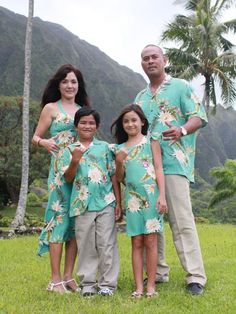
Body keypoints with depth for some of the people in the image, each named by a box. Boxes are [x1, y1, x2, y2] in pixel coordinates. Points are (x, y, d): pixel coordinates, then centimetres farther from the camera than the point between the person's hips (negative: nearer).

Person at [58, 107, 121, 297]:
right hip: (82, 204, 0)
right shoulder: (70, 150, 7)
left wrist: (118, 202, 4)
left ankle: (108, 283, 10)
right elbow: (68, 178, 2)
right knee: (86, 245, 6)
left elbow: (113, 176, 8)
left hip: (106, 203, 0)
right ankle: (88, 283, 17)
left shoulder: (104, 147, 7)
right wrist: (74, 161, -16)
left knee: (107, 244, 1)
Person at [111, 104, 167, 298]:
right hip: (132, 197, 3)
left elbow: (159, 168, 1)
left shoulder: (151, 141, 7)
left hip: (151, 194, -3)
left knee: (150, 241, -2)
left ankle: (151, 285, 5)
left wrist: (162, 196, -8)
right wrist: (119, 163, -4)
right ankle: (139, 287, 6)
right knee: (136, 242, 3)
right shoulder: (121, 148, 15)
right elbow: (120, 178, 15)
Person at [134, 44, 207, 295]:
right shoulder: (140, 98, 22)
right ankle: (158, 272, 17)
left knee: (182, 220, -9)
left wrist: (182, 130, -23)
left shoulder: (181, 87, 6)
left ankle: (195, 277, -4)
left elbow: (198, 117, -3)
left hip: (174, 163, -6)